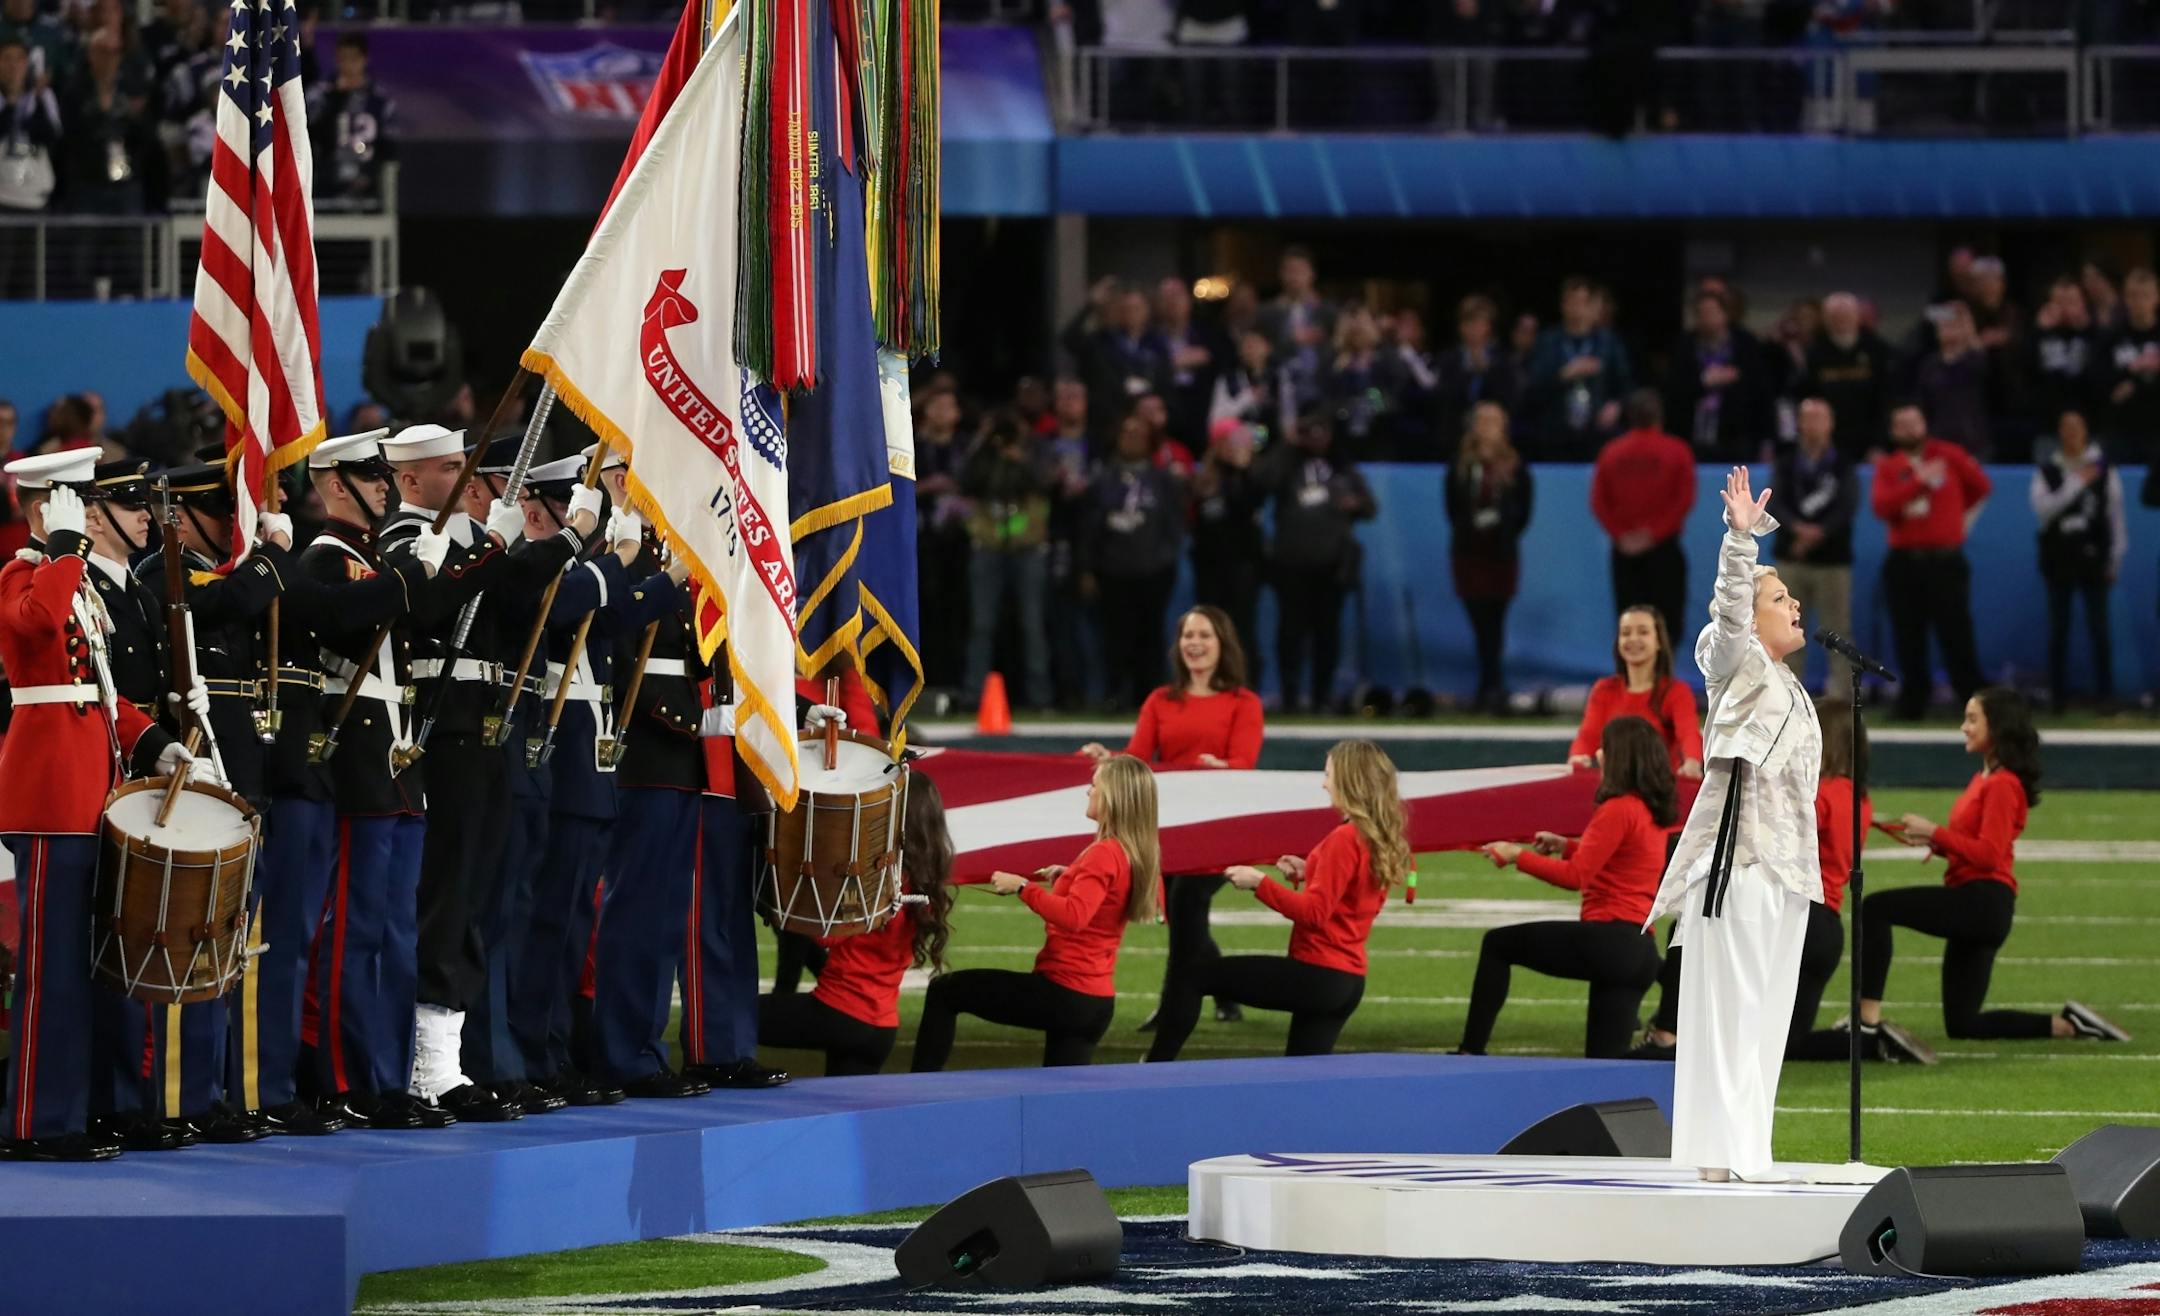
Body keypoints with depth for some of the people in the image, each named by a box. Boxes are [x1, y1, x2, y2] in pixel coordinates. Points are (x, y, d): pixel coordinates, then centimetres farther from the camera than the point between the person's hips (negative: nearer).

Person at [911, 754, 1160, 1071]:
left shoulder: (1104, 854, -17)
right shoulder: (1136, 854, 9)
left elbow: (1072, 916, -30)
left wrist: (1021, 886, -23)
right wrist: (1070, 876, 19)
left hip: (1063, 993, -9)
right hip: (1098, 1002, 9)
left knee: (944, 992, 1)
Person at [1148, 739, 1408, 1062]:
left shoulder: (1344, 839, -17)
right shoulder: (1378, 840, 10)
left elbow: (1313, 913, -20)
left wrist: (1259, 883, -17)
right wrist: (1310, 875, 14)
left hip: (1316, 974, -9)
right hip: (1347, 979, 9)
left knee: (1189, 979, -4)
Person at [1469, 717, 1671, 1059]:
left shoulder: (1618, 811, -12)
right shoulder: (1654, 812, 15)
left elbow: (1575, 876, -14)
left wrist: (1518, 856, -5)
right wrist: (1566, 846, 24)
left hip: (1607, 938, -9)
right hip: (1641, 950, 9)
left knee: (1497, 945, 4)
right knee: (1605, 1059, 10)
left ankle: (1471, 1051, 0)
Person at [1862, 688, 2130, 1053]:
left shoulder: (2002, 785, -11)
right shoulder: (1982, 779, 18)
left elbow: (1988, 853, -19)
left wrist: (1934, 831, -18)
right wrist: (1931, 841, 4)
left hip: (1982, 902, -10)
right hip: (1971, 904, 10)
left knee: (1876, 909, -23)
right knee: (1963, 1025, 13)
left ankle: (1868, 1020, -33)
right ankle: (2067, 1026, 14)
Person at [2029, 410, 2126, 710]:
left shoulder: (2104, 469, 3)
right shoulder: (2046, 471, 5)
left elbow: (2116, 515, 5)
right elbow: (2042, 508, -10)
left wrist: (2116, 559, 1)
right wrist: (2076, 484, -14)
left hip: (2093, 558, -1)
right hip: (2059, 559, 1)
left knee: (2099, 629, -3)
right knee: (2058, 631, 3)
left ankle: (2105, 694, 1)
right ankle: (2060, 694, 8)